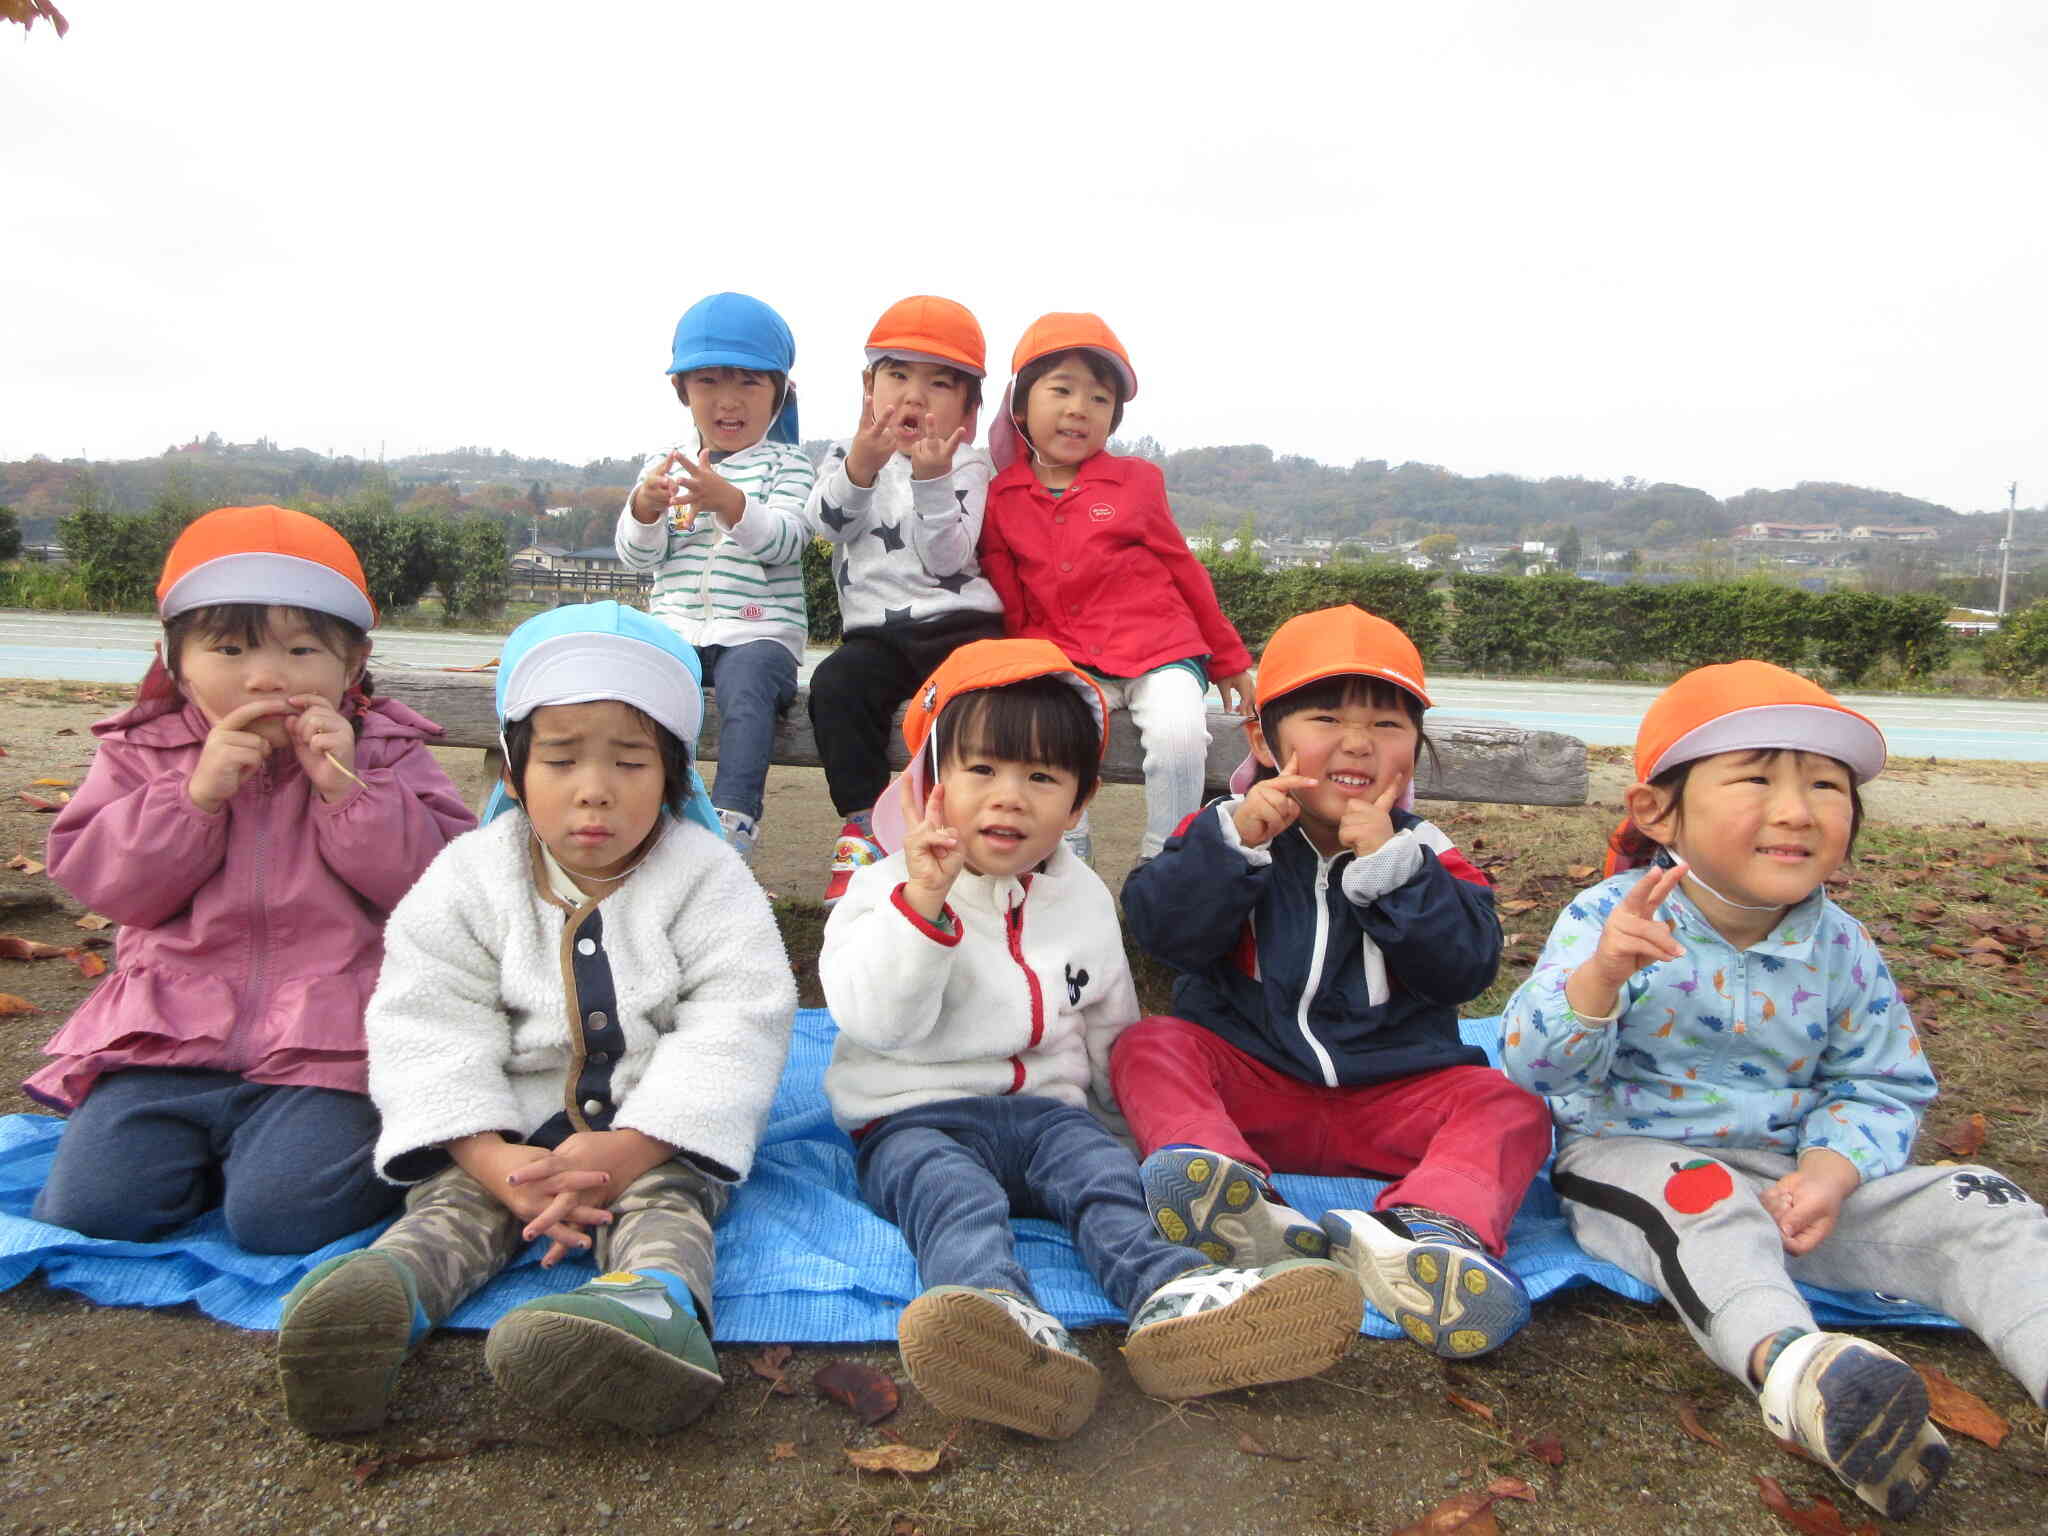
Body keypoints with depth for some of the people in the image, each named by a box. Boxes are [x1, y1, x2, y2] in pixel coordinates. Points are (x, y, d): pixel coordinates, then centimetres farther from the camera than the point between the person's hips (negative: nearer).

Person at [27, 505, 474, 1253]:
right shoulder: (142, 750, 10)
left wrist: (347, 788, -17)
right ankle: (200, 1152, 16)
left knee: (282, 1217, -20)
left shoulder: (385, 752, 4)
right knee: (88, 1209, -12)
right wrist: (196, 793, -14)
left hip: (325, 1049, -2)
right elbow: (93, 877, -1)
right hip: (169, 1039, 3)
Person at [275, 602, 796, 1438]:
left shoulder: (707, 878, -5)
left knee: (663, 1196, -30)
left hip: (657, 1129, -2)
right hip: (509, 1126, 3)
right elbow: (430, 1030, -6)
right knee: (455, 1194, -24)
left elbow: (736, 1026, -14)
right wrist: (493, 1157, -23)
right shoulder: (467, 882, 1)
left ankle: (658, 1301, -59)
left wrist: (628, 1148, -26)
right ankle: (388, 1287, -51)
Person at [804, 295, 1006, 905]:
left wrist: (931, 479, -23)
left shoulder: (968, 466, 6)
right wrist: (860, 466, -25)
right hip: (875, 630, 2)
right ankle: (863, 824, -16)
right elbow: (827, 521, -8)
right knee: (836, 683, -27)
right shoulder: (847, 453, 14)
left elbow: (947, 558, -11)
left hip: (959, 622, -2)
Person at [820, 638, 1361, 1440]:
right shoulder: (888, 889, -1)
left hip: (1046, 1108, 4)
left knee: (1102, 1169, -26)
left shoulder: (1083, 899, 13)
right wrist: (921, 903, -28)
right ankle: (1005, 1314, -62)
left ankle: (1171, 1293, -52)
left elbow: (1110, 1028, 25)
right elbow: (876, 1019, -17)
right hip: (915, 1117, -3)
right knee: (950, 1190, -33)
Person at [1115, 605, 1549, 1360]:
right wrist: (1232, 842, -24)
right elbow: (1162, 932, -11)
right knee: (1146, 1047, -24)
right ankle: (1244, 1208, -52)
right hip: (1248, 1082, -1)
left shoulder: (1422, 853, 3)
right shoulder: (1233, 827, 1)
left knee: (1511, 1105, -20)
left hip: (1394, 1093, 1)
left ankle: (1425, 1228, -50)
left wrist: (1391, 865, -19)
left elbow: (1466, 967, -10)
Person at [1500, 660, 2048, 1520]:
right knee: (1703, 1201, -36)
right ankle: (1789, 1365, -58)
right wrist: (1599, 978, -41)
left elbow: (1882, 1085, 7)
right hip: (1628, 1155, -5)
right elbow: (1534, 1065, -20)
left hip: (1786, 1167, 5)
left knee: (1969, 1205, -10)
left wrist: (1832, 1169, -15)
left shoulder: (1840, 948, -1)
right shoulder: (1610, 918, -14)